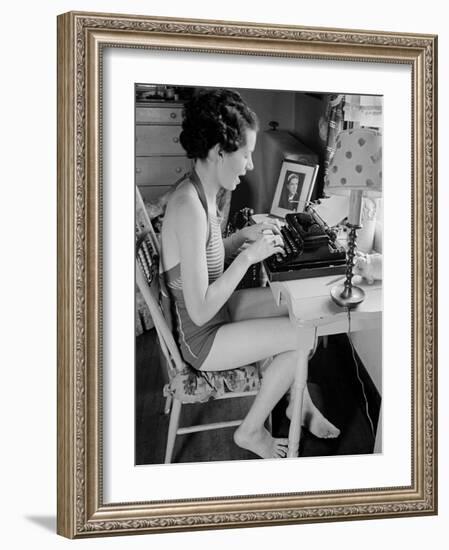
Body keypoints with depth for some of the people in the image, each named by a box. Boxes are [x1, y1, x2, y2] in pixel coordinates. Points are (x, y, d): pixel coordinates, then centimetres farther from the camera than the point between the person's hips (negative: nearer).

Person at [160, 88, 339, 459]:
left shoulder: (200, 193, -2)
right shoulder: (189, 208, -32)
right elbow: (200, 311, -32)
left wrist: (243, 236, 0)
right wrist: (249, 256, -26)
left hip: (215, 311, 9)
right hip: (201, 340, -9)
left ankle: (299, 401, 24)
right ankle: (250, 431, 10)